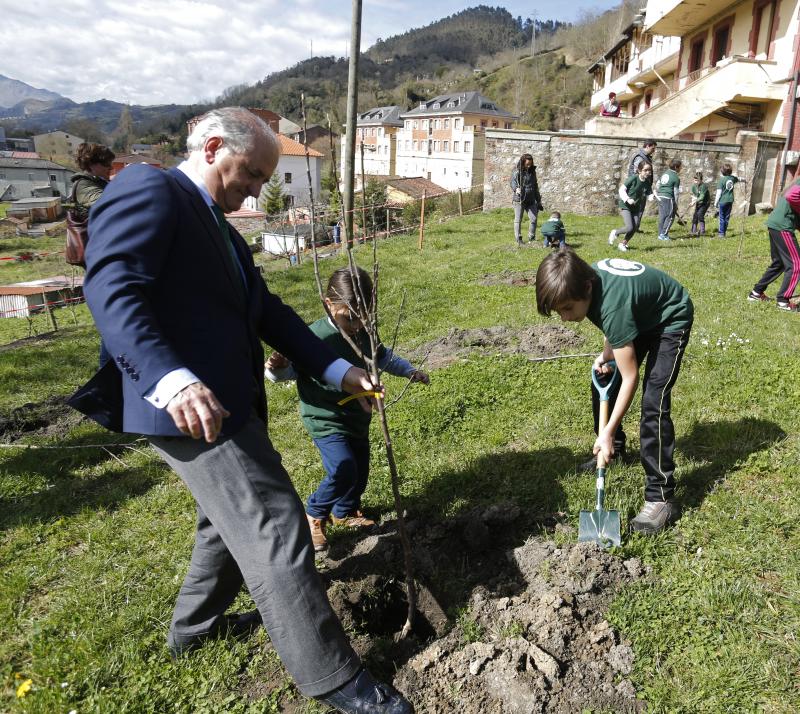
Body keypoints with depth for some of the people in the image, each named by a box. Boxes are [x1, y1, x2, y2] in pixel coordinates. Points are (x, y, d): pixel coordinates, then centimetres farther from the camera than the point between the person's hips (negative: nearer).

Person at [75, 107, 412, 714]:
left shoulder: (217, 227, 20)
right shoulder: (149, 189, -9)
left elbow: (267, 311, 16)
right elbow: (112, 288, -23)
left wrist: (338, 370, 9)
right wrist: (173, 380, -38)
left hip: (230, 401, 11)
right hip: (193, 407, -11)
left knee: (231, 521, 25)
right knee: (276, 533, -5)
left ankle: (195, 625, 47)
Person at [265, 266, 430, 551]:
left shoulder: (365, 334, -3)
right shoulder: (315, 337, -23)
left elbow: (384, 358, 15)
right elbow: (289, 368, -18)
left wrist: (410, 371, 6)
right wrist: (276, 368, -40)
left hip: (357, 418, 7)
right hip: (325, 420, -7)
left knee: (360, 471, 17)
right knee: (344, 470, -20)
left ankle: (346, 512, 45)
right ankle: (314, 514, 7)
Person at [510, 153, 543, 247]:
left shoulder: (532, 172, 15)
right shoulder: (517, 171, -1)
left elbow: (535, 187, 21)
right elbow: (513, 182, -14)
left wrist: (538, 201, 20)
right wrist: (516, 189, -37)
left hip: (531, 200, 5)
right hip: (519, 200, -5)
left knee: (534, 219, -3)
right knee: (518, 220, -2)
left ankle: (531, 238, 10)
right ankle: (518, 239, 4)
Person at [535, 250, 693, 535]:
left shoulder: (612, 305, -40)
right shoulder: (586, 278, -19)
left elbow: (629, 377, -33)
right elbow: (612, 329, 3)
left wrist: (608, 432, -31)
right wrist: (607, 353, -12)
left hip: (671, 319, -8)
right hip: (641, 316, 9)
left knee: (653, 402, -21)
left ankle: (661, 498, -15)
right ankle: (614, 448, 34)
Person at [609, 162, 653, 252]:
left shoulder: (648, 183, -1)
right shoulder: (633, 178, -17)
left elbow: (648, 195, 2)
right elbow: (621, 189, -15)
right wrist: (627, 199, -29)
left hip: (636, 208, 6)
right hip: (625, 205, -6)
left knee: (634, 229, 0)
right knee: (629, 227, -18)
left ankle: (623, 244, 22)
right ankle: (615, 232, 12)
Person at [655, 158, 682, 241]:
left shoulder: (664, 173, 14)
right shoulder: (676, 178, -6)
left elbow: (657, 185, 18)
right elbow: (676, 192, -6)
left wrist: (657, 194, 27)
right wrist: (676, 204, 0)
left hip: (660, 197, 7)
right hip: (668, 198, -7)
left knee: (662, 216, 11)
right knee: (670, 217, -1)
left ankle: (661, 234, 13)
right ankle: (664, 234, -5)